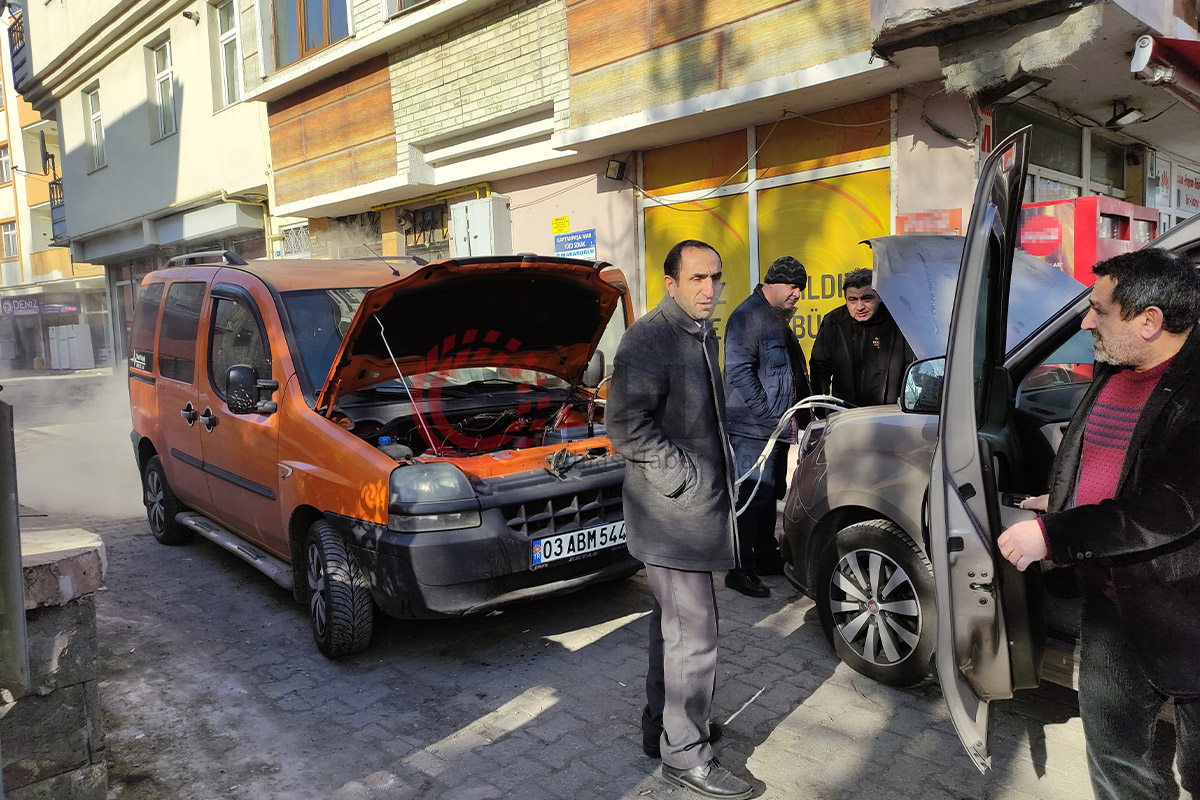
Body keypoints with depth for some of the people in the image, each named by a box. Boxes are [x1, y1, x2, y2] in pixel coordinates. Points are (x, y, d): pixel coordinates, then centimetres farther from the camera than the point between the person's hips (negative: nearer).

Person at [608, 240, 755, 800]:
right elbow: (626, 426, -24)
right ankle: (685, 755, 13)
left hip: (697, 507, 10)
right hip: (673, 515, -10)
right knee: (693, 634, -3)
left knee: (672, 624, 20)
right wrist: (686, 478, -21)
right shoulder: (649, 338, -16)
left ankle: (662, 726, 36)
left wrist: (721, 472, 15)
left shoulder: (702, 337, 15)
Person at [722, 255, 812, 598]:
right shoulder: (748, 315, -13)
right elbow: (739, 370, -21)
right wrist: (768, 414, -21)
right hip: (752, 428, -10)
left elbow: (794, 372, 25)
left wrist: (803, 413, 16)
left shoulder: (779, 319, 19)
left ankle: (766, 557, 29)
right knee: (753, 496, -7)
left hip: (776, 428, 10)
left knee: (770, 493, 16)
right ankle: (740, 569, 1)